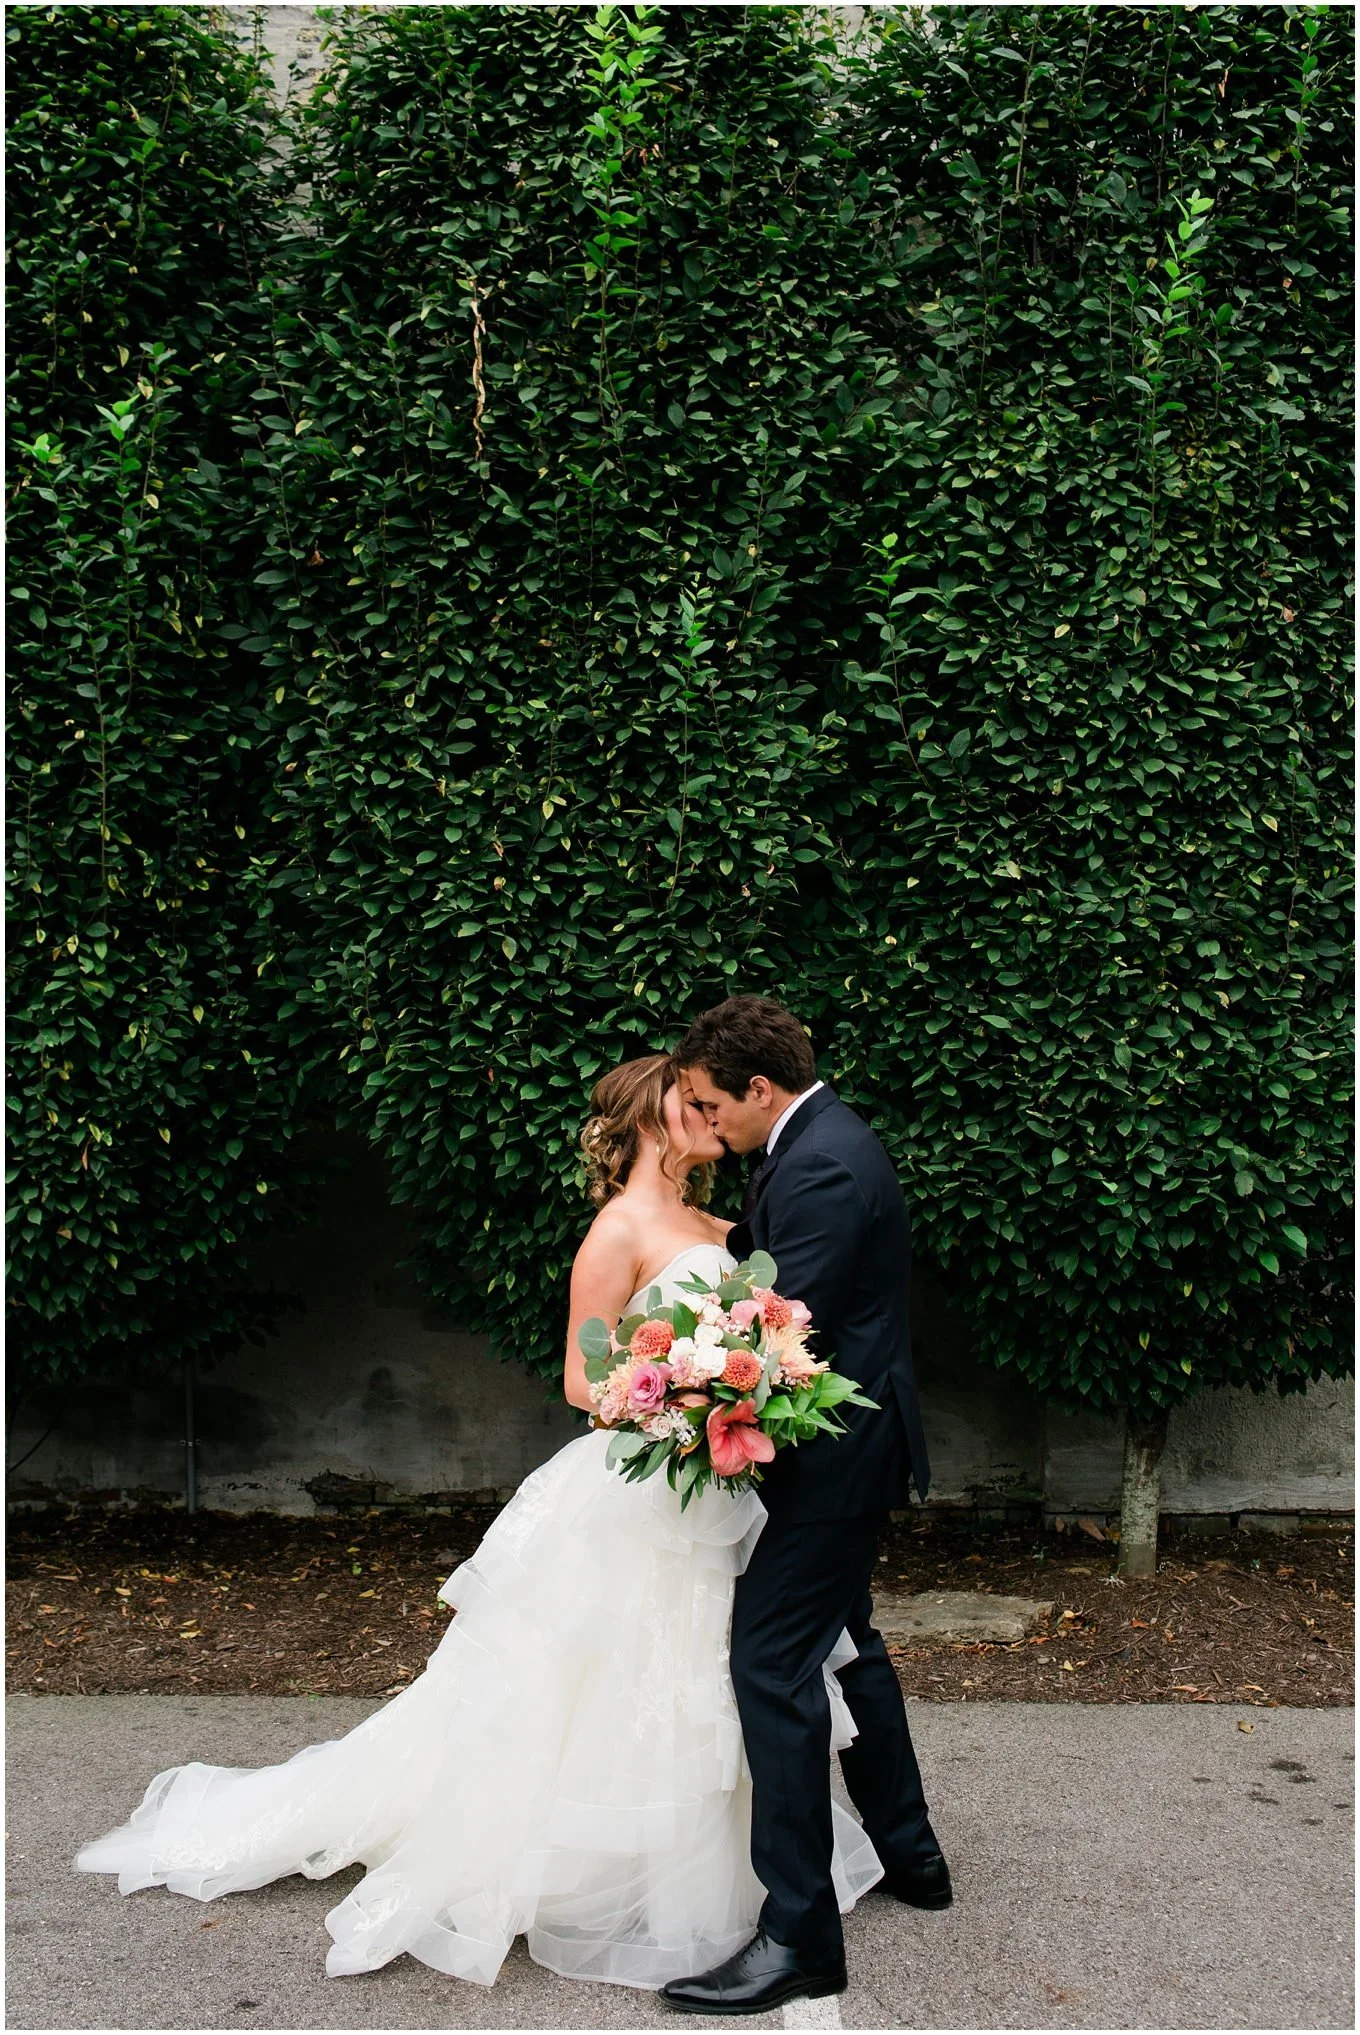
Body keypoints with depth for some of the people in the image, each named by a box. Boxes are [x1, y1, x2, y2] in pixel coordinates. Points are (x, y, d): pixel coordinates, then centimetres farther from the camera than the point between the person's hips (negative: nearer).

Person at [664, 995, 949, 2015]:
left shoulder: (821, 1168, -22)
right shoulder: (824, 1139, 10)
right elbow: (757, 1258, 18)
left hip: (836, 1452, -11)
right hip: (859, 1441, 11)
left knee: (773, 1662, -8)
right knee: (844, 1637, 23)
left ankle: (800, 1933, -2)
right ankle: (909, 1853, 38)